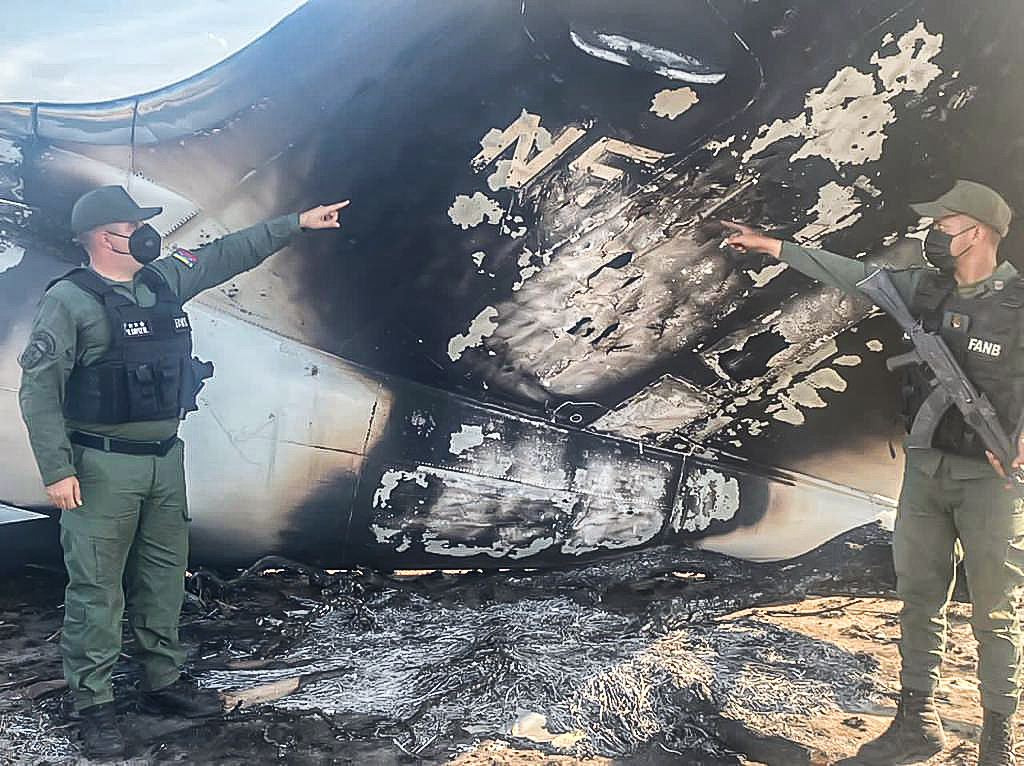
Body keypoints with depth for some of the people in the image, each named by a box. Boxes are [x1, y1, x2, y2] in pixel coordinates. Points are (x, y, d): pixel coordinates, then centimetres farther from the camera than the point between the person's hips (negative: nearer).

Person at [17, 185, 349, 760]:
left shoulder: (165, 280, 8)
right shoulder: (69, 300, -11)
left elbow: (228, 255, 19)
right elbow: (39, 389, -12)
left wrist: (297, 223, 21)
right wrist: (57, 469, -17)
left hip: (165, 459, 7)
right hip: (103, 468, -7)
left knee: (165, 574, 15)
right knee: (97, 586, 0)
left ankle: (164, 681, 30)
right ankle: (95, 706, 11)